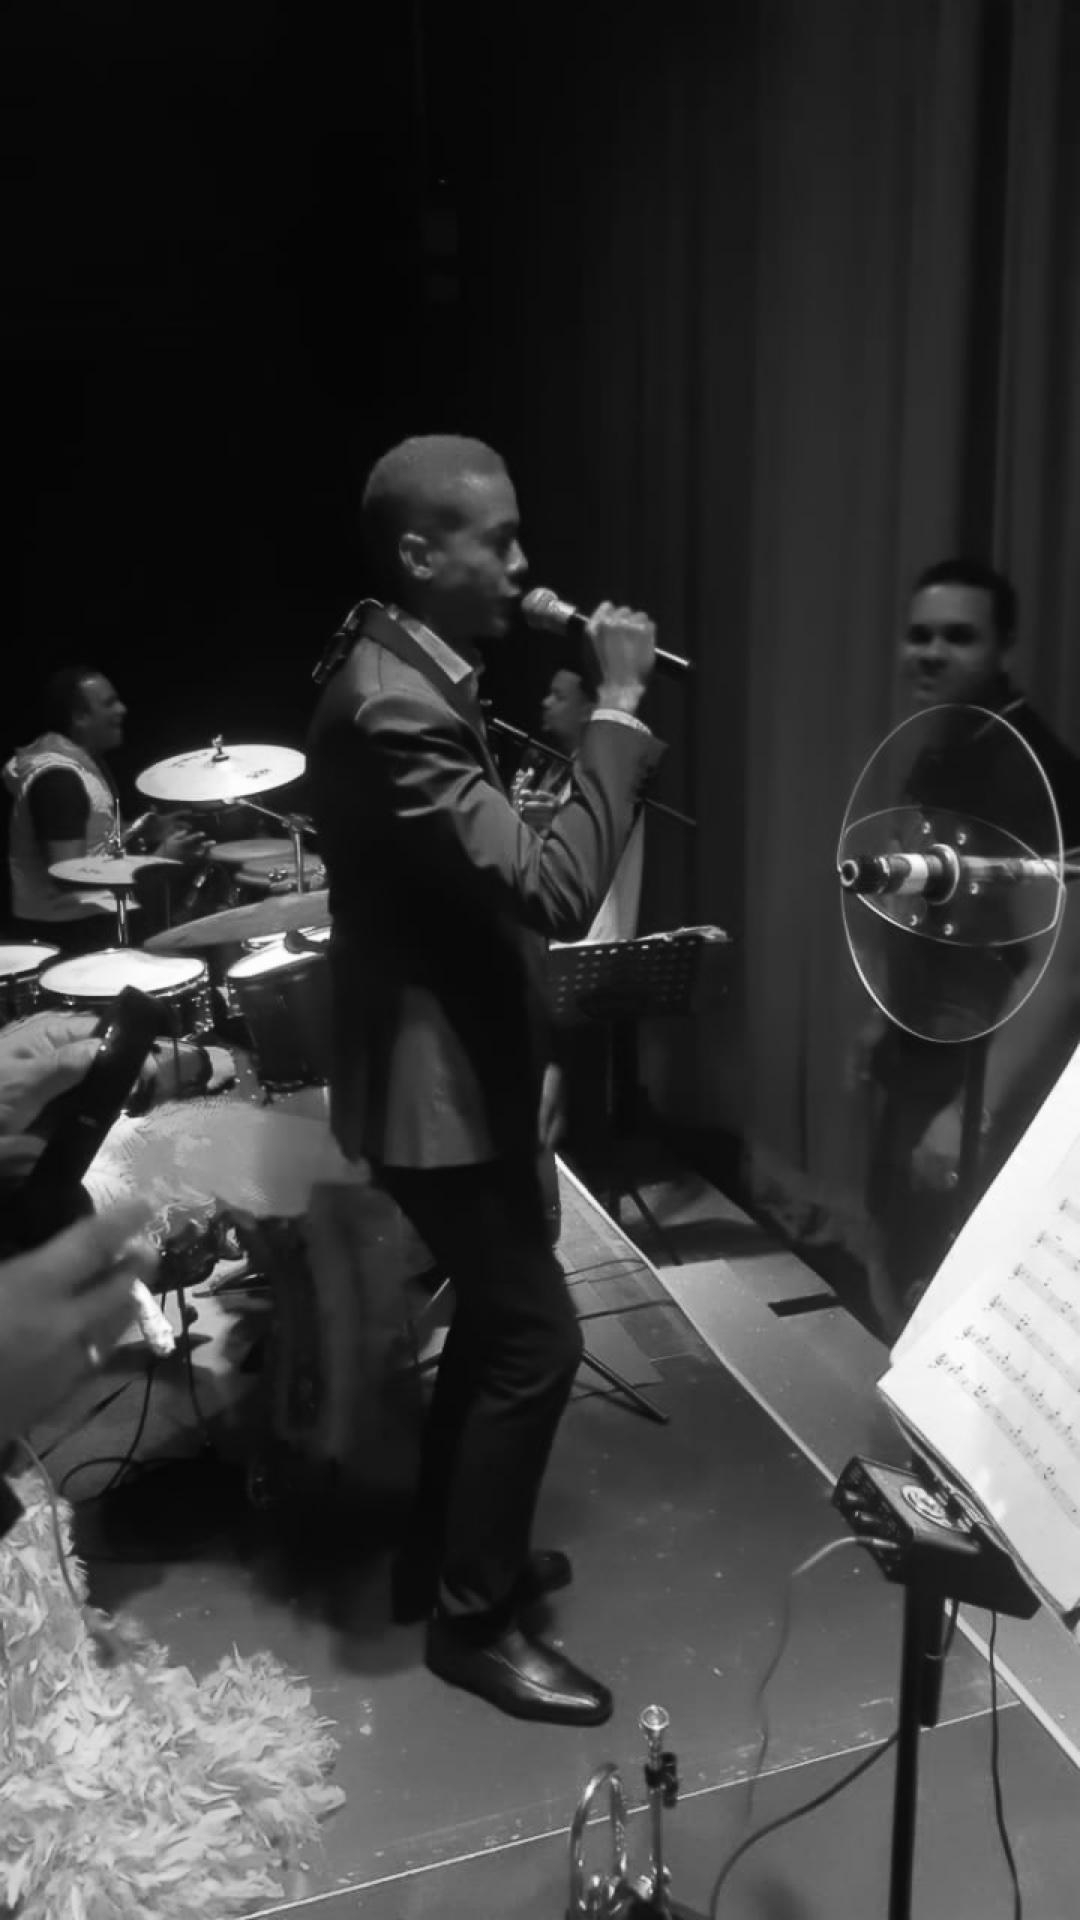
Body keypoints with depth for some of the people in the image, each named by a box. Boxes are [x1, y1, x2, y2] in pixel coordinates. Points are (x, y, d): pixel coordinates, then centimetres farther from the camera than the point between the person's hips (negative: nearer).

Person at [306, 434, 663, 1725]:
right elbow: (551, 892, -33)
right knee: (537, 1340, 0)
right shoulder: (393, 704, -26)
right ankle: (473, 1617, 20)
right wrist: (619, 713, -28)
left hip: (460, 1059, 10)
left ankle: (443, 1555, 39)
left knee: (492, 1319, 21)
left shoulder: (398, 666, 7)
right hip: (439, 1080, -10)